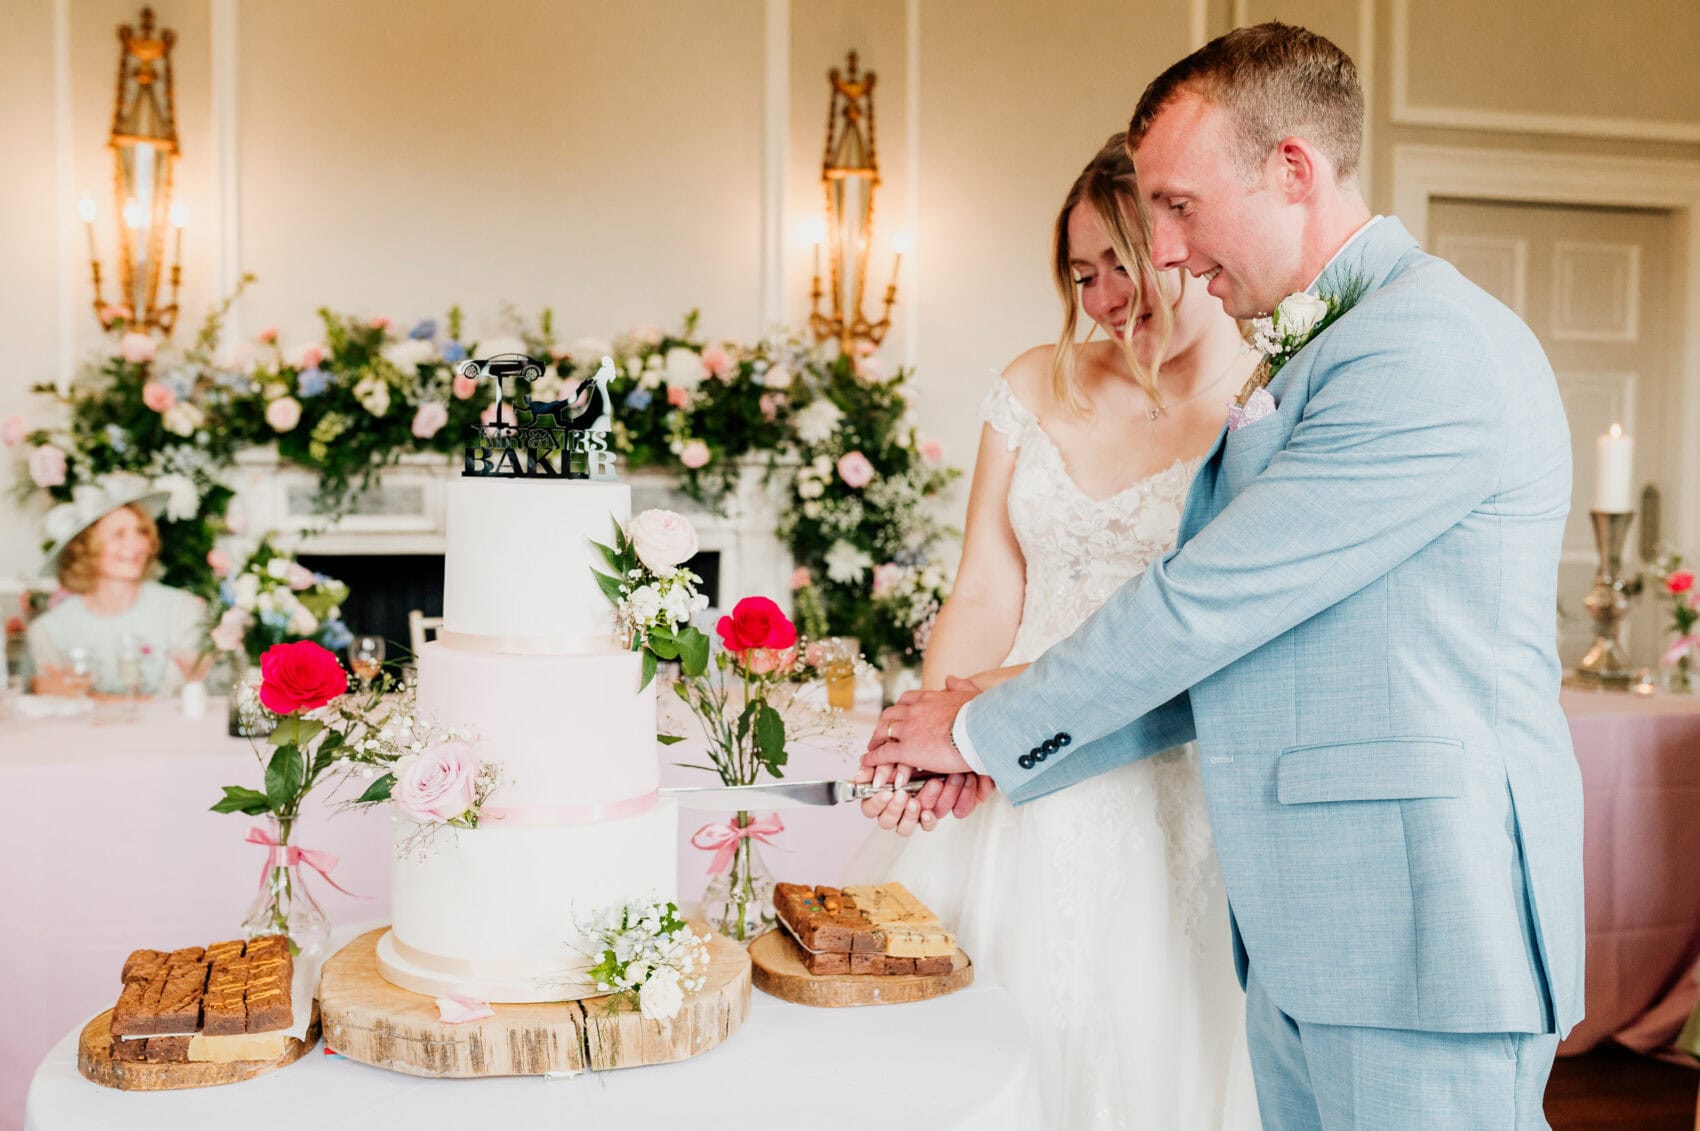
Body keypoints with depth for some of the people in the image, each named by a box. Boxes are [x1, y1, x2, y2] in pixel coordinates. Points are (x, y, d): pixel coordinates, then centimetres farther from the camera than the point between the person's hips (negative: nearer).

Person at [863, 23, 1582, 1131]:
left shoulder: (1433, 347, -16)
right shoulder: (1287, 375, 16)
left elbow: (1205, 605, -17)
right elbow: (1218, 661, 15)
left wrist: (988, 728, -6)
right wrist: (1004, 750, 7)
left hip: (1422, 924, -8)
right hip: (1300, 933, 9)